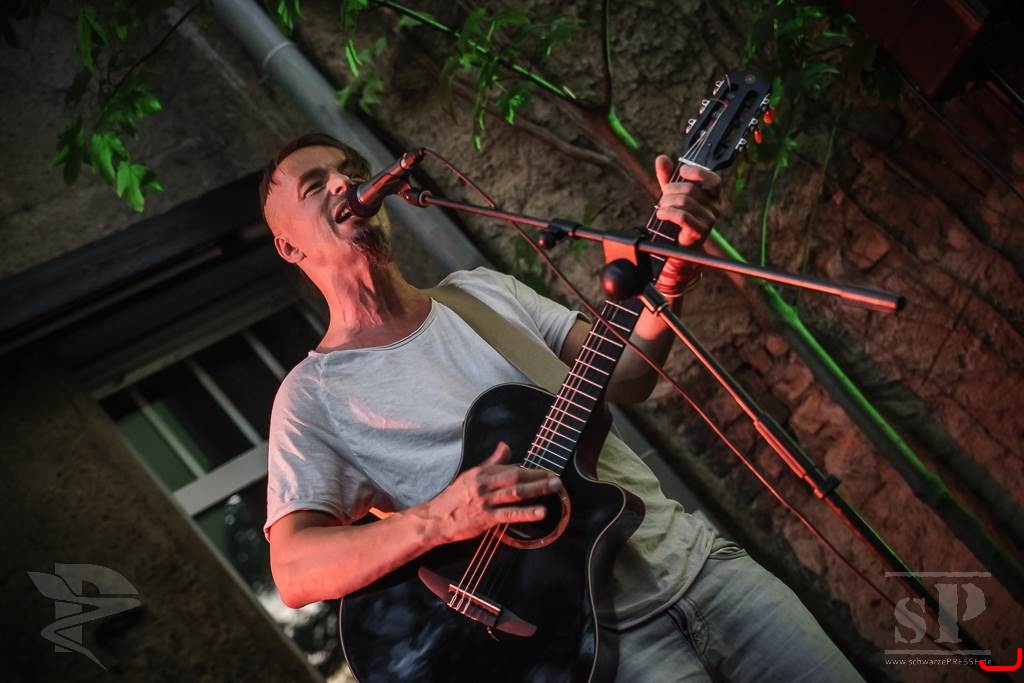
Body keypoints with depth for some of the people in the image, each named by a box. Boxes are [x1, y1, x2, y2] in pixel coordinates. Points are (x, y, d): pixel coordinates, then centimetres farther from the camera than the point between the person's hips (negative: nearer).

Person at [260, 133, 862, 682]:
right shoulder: (314, 395, -3)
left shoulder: (484, 291, 12)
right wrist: (435, 520, -29)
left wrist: (675, 262, -11)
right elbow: (294, 570, -14)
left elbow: (625, 377, 6)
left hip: (693, 558, 5)